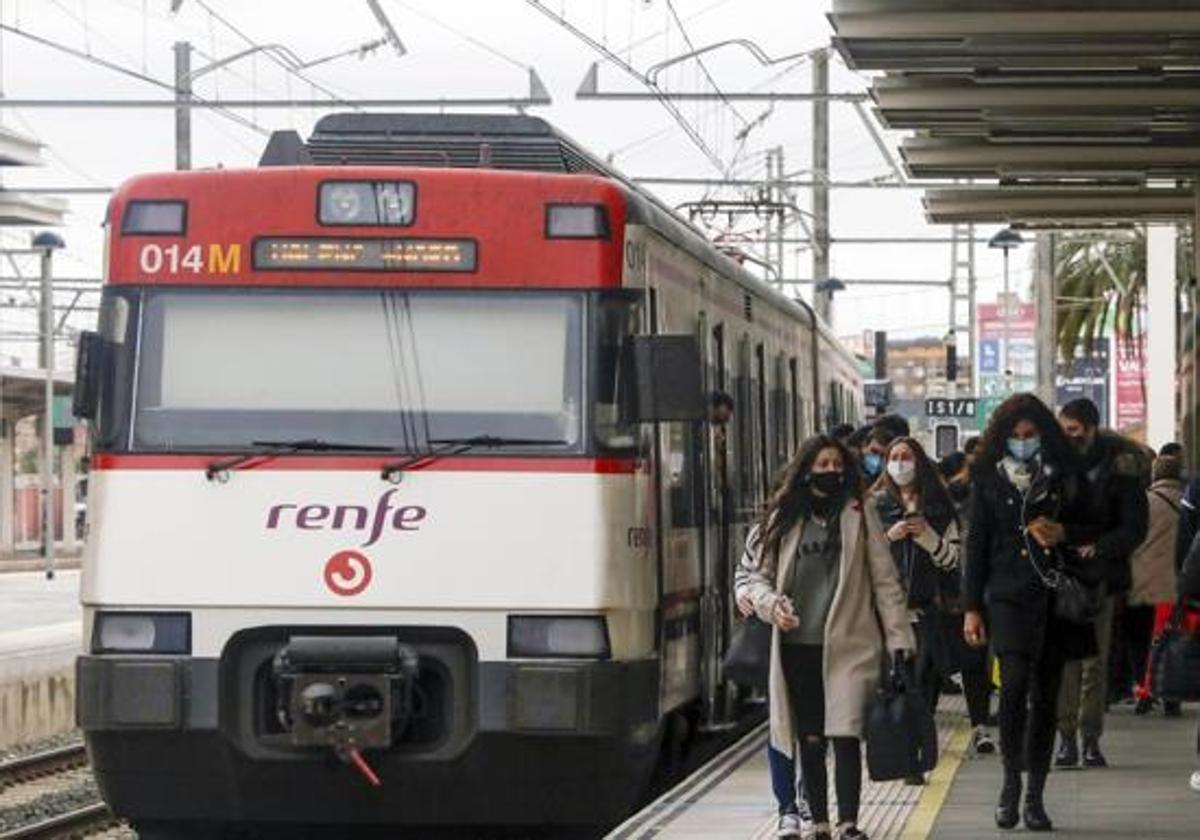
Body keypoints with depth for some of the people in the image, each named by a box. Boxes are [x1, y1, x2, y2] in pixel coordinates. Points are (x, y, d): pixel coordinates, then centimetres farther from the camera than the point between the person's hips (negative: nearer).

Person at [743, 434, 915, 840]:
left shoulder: (858, 514, 6)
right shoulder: (784, 518, 10)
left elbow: (884, 579, 5)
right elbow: (759, 574, 14)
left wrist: (898, 637, -1)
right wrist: (770, 604, -8)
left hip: (848, 646, -2)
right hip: (797, 646, 2)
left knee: (845, 735, -10)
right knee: (810, 741, 5)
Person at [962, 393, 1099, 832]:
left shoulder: (1065, 477, 8)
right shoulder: (989, 479, 6)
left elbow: (1092, 529, 15)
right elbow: (976, 545, 7)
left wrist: (1063, 533, -8)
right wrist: (971, 608, 2)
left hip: (1056, 597, 2)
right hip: (1009, 597, -2)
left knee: (1045, 696, 4)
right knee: (1014, 683, -20)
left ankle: (1035, 795, 11)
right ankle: (1011, 779, -5)